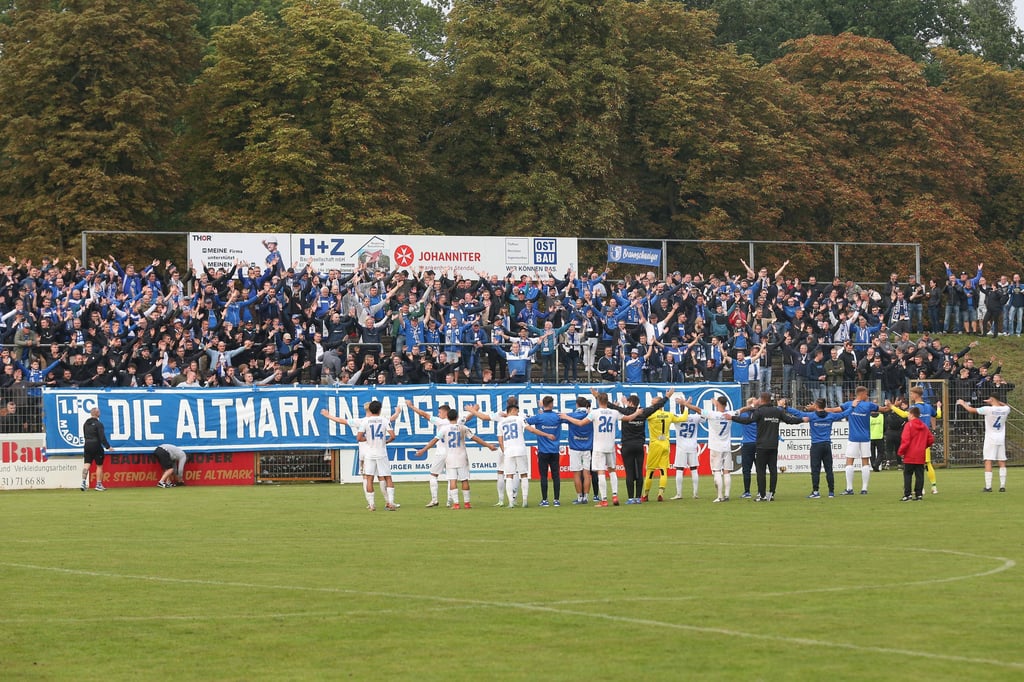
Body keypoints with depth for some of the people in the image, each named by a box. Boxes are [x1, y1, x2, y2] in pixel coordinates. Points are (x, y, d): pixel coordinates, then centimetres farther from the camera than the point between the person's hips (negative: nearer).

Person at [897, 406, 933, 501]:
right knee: (919, 475, 8)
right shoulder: (924, 426, 10)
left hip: (910, 456, -5)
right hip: (920, 456, 6)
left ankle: (907, 495, -5)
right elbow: (931, 439, 11)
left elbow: (905, 440, -17)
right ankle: (919, 494, 6)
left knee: (907, 475, 0)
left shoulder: (909, 425, -10)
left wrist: (901, 452, -7)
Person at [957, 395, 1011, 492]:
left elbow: (971, 410, -5)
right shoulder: (1005, 409, 0)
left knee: (988, 462, -5)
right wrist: (996, 402, 30)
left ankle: (988, 486, -11)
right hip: (1001, 440, 4)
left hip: (990, 439, -4)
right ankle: (1002, 486, 4)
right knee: (1002, 462, 7)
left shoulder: (988, 409, -13)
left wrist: (963, 403, 11)